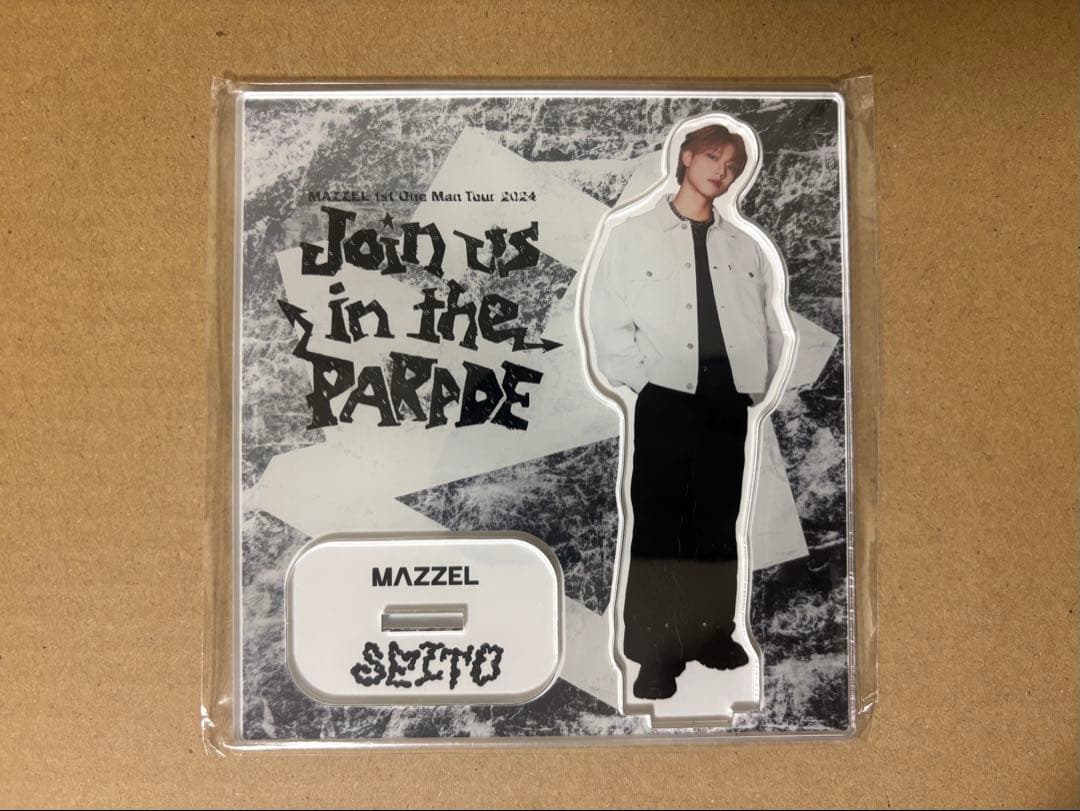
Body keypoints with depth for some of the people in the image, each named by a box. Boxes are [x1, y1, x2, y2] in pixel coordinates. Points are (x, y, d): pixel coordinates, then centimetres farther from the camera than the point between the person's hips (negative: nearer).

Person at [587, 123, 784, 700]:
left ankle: (713, 633, 26)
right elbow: (606, 320, -2)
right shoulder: (634, 234, 4)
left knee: (718, 521, 12)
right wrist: (641, 377, -8)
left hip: (729, 398, 4)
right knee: (657, 523, -1)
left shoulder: (744, 246, 15)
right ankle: (654, 653, 8)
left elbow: (768, 324, 15)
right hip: (666, 397, -4)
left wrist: (762, 382, 4)